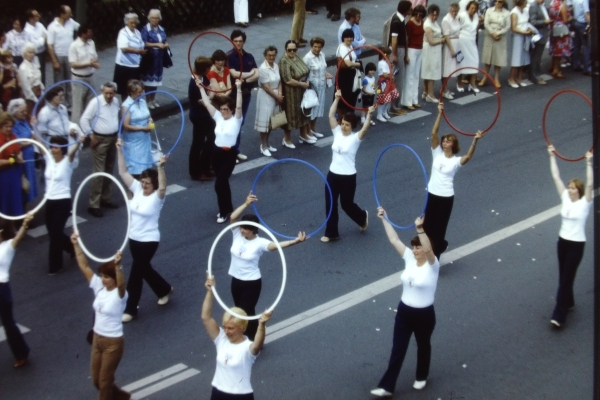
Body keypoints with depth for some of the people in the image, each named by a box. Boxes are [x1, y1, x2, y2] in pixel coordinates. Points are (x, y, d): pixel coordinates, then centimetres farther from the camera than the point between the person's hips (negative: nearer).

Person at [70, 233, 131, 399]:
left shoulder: (119, 294, -20)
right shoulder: (99, 287, -2)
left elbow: (121, 284, -44)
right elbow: (84, 266, -3)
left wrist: (117, 266, -61)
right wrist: (76, 245, -10)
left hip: (113, 342, -7)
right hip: (97, 338, 7)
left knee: (104, 381, 5)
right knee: (96, 379, 19)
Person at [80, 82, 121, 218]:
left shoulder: (116, 101, 3)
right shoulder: (96, 102, -18)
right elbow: (84, 120, -19)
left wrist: (117, 132, 13)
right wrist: (91, 136, -17)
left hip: (113, 138, 7)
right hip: (100, 140, -7)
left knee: (109, 170, 16)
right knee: (99, 172, -8)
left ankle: (105, 198, 30)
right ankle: (93, 204, -3)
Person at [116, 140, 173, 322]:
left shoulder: (157, 197, -16)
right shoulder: (137, 189, -1)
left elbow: (162, 187, -39)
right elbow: (123, 172, -2)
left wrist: (160, 167, -50)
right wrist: (119, 150, -9)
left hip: (148, 241, -7)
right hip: (133, 238, 7)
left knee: (135, 273, -1)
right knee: (144, 269, 22)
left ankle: (130, 309, 13)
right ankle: (165, 290, 46)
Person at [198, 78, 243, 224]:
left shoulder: (236, 120, -7)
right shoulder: (218, 117, 6)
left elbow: (239, 106, -24)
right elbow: (207, 103, 6)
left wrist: (238, 89, -32)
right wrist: (201, 88, 3)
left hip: (229, 154, -6)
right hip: (216, 152, 6)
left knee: (219, 184, -9)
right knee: (222, 182, 16)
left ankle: (224, 212, 4)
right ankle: (228, 208, 31)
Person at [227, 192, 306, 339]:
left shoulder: (260, 243, -20)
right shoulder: (237, 235, -7)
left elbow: (276, 245, -36)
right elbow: (233, 217, -22)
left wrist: (295, 241, -52)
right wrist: (246, 204, -33)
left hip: (252, 283, -6)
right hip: (236, 280, 6)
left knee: (247, 312, 0)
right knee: (240, 311, 21)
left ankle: (253, 339, 21)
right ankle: (243, 337, 42)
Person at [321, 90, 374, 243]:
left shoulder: (355, 138, -11)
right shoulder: (337, 132, 1)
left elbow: (365, 128, -29)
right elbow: (331, 116, -4)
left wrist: (369, 114, -41)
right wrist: (337, 98, -10)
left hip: (348, 177, -5)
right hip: (333, 174, 5)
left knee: (346, 204, 11)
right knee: (330, 204, 8)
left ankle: (363, 216, 43)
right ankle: (331, 233, 21)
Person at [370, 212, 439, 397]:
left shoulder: (432, 265, -16)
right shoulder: (409, 259, -1)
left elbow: (428, 249, -38)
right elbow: (394, 239, -1)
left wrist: (420, 229, -51)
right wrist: (384, 219, -6)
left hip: (424, 314, -4)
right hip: (404, 311, 4)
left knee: (423, 346, 19)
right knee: (397, 349, 6)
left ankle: (421, 377, 43)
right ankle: (387, 387, 8)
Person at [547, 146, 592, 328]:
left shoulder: (585, 203, -11)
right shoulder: (565, 198, 2)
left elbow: (590, 184, -26)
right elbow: (556, 177, 2)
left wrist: (588, 163, -32)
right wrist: (552, 156, 0)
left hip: (576, 244, -6)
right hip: (562, 241, 6)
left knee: (566, 279, -6)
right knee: (563, 277, 17)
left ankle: (559, 315, -6)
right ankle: (569, 303, 37)